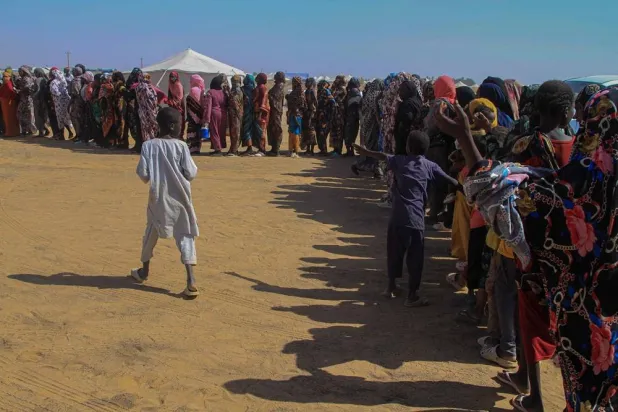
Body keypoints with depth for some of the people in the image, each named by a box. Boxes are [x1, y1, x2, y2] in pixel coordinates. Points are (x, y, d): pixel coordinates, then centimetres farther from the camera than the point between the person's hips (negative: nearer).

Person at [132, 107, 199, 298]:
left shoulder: (148, 145, -5)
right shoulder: (181, 146, -10)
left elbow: (142, 173, -6)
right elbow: (191, 173, -10)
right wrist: (193, 168, 11)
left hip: (157, 197, 2)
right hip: (179, 197, -2)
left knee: (151, 231, 23)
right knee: (185, 236, 0)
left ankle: (144, 271, 40)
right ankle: (191, 281, -12)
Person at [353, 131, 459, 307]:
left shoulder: (399, 161, 4)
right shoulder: (430, 166, 3)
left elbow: (383, 156, 15)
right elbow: (450, 180, 4)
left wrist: (366, 152, 30)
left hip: (398, 217, 2)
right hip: (416, 218, -2)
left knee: (394, 252, 17)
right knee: (415, 257, 4)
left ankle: (391, 286, 29)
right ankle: (412, 295, 6)